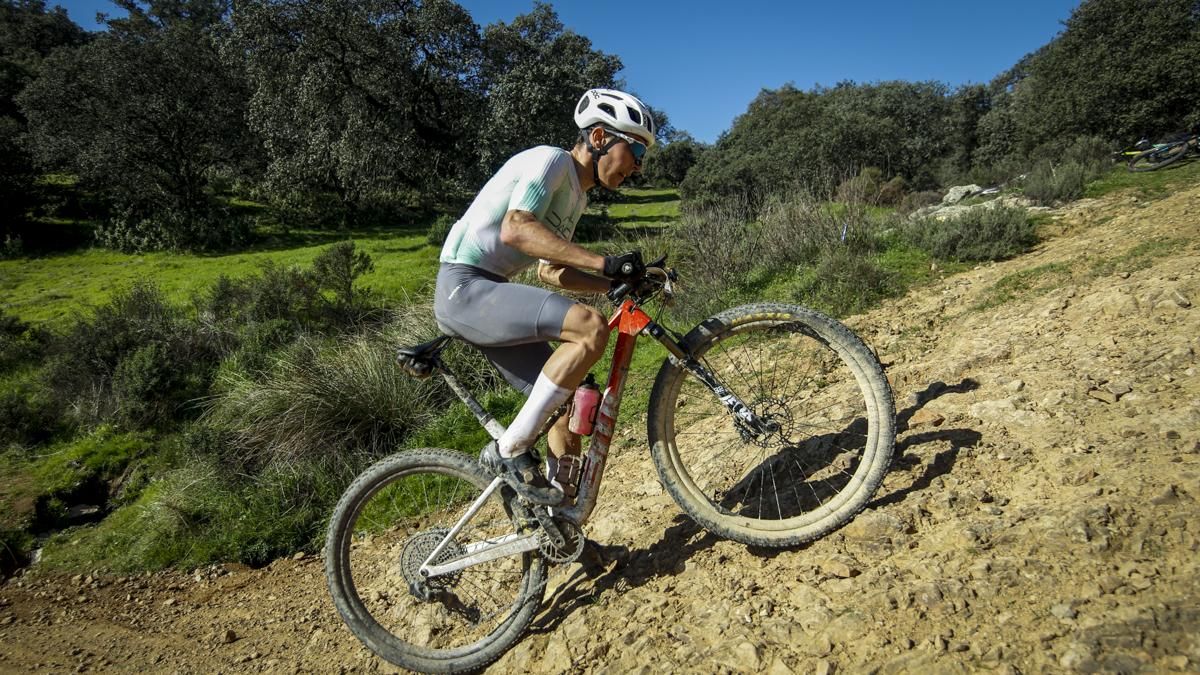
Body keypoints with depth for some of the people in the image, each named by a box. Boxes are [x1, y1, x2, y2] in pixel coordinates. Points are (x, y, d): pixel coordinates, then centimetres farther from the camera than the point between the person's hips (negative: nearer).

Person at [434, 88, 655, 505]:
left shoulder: (576, 197, 19)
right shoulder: (551, 160, -9)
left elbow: (550, 270, 22)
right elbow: (515, 229, -25)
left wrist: (619, 283, 11)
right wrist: (604, 262, -27)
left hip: (488, 295, 9)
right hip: (465, 289, -9)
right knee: (591, 327, -27)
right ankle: (510, 450, -16)